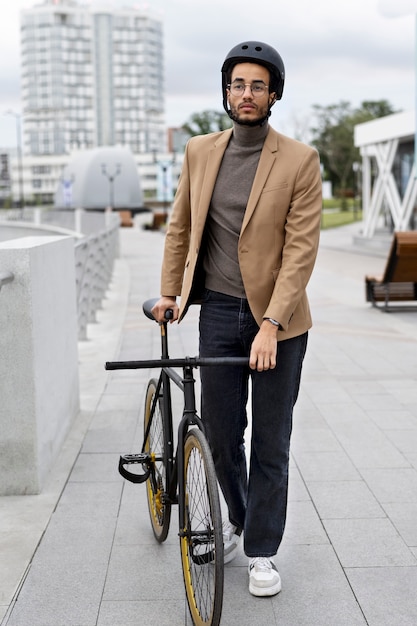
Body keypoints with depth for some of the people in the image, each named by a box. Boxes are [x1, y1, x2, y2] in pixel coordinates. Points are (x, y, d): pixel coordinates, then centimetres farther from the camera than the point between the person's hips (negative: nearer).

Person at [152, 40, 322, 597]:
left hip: (279, 320, -3)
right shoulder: (199, 152, 5)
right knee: (220, 432, 11)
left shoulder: (300, 161, -8)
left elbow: (302, 249, -12)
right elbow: (180, 226, 14)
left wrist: (271, 324, -19)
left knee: (271, 442, 6)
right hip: (219, 312, 3)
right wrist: (170, 292, 9)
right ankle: (238, 517, 39)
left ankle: (261, 551, 23)